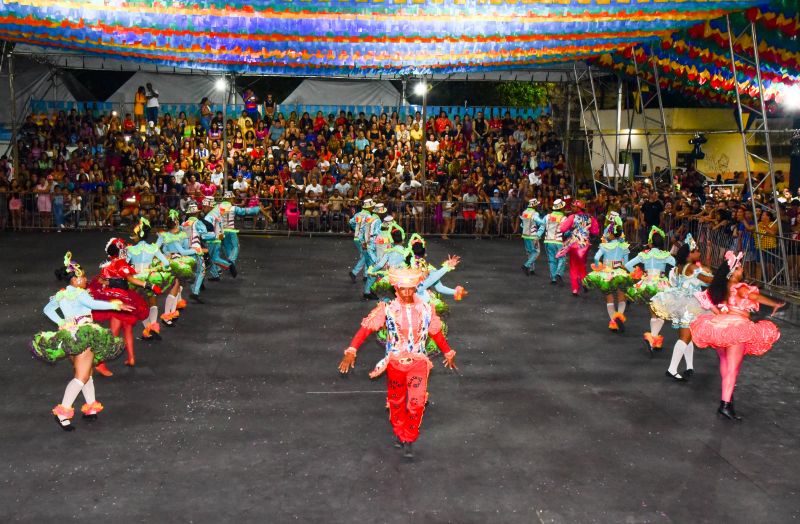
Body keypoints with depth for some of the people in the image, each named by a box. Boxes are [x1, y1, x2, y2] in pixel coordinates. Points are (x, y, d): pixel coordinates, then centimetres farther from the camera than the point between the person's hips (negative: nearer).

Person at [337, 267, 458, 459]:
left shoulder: (426, 309, -4)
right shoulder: (387, 309, -11)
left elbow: (436, 333, 11)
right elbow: (366, 328, -14)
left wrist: (448, 353, 21)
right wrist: (351, 351, -24)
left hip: (418, 362, 0)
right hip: (395, 362, 0)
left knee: (417, 402, -11)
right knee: (396, 401, 15)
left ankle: (409, 440, 8)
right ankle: (399, 432, 41)